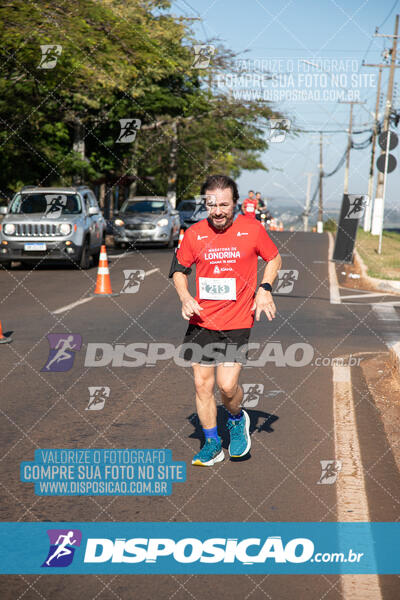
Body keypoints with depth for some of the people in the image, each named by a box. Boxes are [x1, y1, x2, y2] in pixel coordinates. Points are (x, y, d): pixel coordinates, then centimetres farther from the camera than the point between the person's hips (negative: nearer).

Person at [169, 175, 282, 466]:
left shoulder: (252, 229, -4)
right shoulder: (194, 234, -1)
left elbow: (274, 258, 12)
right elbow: (179, 269, 14)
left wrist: (265, 289, -3)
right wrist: (186, 298, -4)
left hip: (237, 322, -2)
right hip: (202, 321, 2)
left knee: (227, 386, -10)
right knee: (202, 384, 3)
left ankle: (237, 420, 24)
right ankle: (212, 443, 22)